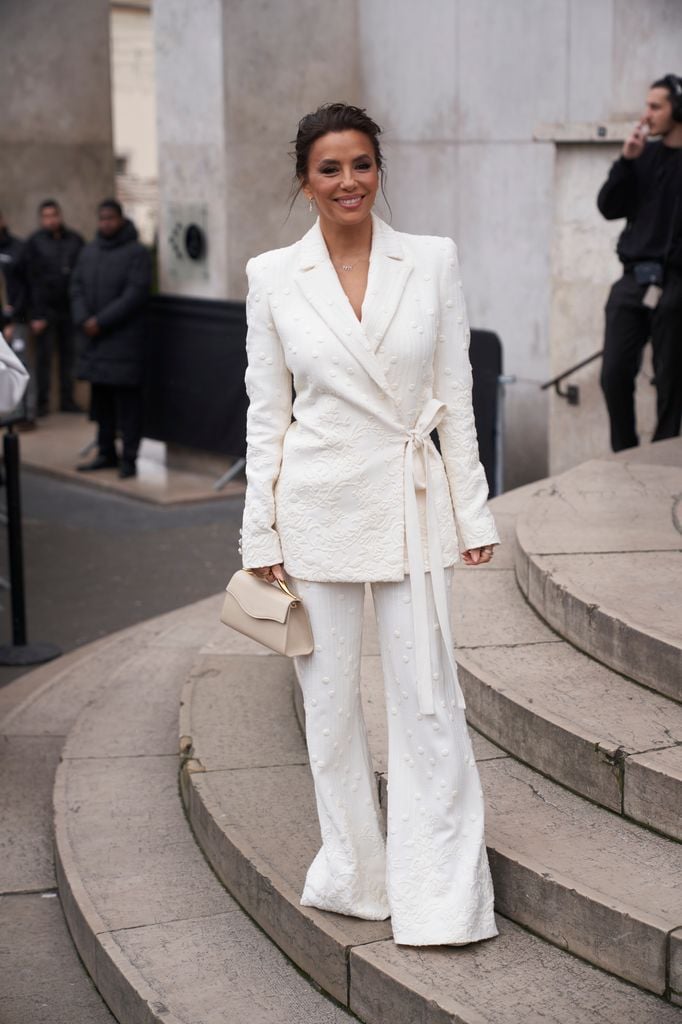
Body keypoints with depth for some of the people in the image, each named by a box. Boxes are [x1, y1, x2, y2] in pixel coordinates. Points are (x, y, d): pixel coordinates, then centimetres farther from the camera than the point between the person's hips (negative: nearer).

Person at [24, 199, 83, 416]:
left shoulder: (75, 240, 4)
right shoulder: (35, 242, -2)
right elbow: (32, 281, -4)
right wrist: (37, 314, -9)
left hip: (69, 307, 2)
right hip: (46, 308, -2)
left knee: (69, 355, 6)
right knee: (44, 355, 2)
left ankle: (67, 400, 15)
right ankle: (42, 402, 9)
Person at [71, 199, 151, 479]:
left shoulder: (136, 253, -6)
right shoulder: (89, 251, 13)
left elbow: (135, 295, -14)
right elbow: (77, 287, 12)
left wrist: (101, 321, -16)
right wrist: (83, 320, -5)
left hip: (123, 339, -6)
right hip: (94, 340, 6)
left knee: (126, 400, -4)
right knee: (101, 399, 11)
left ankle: (129, 458, 0)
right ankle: (106, 454, 21)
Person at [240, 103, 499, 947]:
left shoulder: (433, 261, 0)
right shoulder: (272, 276, 0)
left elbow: (455, 396, 3)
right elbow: (267, 411, 3)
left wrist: (473, 512, 1)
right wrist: (260, 530, 1)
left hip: (411, 500, 0)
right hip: (317, 504, 1)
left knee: (427, 699, 1)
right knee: (329, 697, 10)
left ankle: (442, 897, 11)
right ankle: (355, 873, 27)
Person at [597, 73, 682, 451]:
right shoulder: (644, 155, 12)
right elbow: (608, 207, 6)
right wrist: (626, 161, -5)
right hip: (634, 278, 4)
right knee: (614, 373, -2)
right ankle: (624, 453, 11)